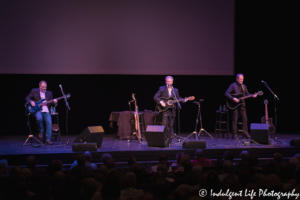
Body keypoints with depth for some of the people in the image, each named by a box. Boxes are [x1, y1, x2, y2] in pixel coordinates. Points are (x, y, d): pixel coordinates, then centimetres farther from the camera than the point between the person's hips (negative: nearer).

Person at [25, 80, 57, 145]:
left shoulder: (49, 93, 16)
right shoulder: (34, 91, 9)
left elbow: (51, 104, 18)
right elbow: (27, 98, 11)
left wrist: (54, 102, -6)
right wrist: (31, 101, -10)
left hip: (46, 111, 2)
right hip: (38, 110, -2)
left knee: (49, 122, -25)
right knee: (39, 118, -37)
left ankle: (48, 140, -26)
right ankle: (41, 131, -8)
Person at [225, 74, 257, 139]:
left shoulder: (244, 86, 11)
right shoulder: (233, 86, -8)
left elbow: (247, 94, 15)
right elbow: (226, 94, -15)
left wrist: (252, 95, -4)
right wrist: (233, 99, -23)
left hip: (242, 104, 5)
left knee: (244, 118, 2)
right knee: (235, 120, -1)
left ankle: (246, 133, 9)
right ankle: (235, 134, 4)